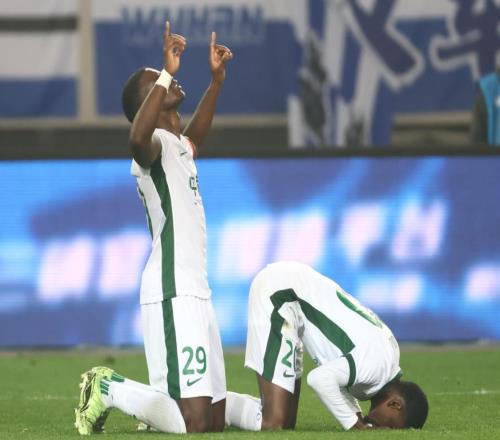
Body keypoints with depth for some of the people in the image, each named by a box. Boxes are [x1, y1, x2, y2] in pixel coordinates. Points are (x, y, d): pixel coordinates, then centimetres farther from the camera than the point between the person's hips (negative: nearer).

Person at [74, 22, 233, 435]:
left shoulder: (178, 145, 21)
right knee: (192, 425, -17)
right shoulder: (154, 144, -9)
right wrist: (167, 73, -34)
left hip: (195, 292, 10)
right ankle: (110, 390, 1)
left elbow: (195, 135, 46)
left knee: (215, 421, 7)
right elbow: (138, 138, -35)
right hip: (171, 293, -10)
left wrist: (217, 79, 38)